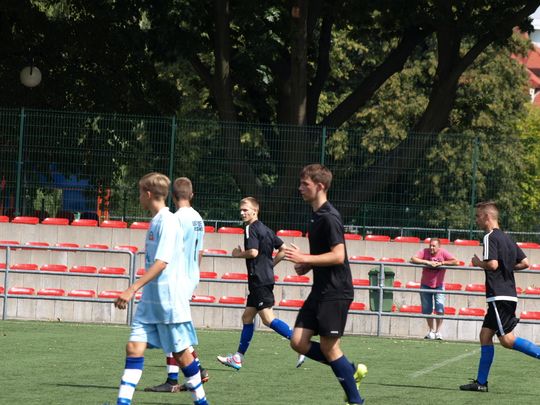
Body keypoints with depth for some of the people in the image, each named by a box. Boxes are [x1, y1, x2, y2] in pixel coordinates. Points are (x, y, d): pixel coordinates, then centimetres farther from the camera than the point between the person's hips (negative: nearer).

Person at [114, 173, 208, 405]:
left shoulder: (167, 222, -15)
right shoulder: (156, 221, 14)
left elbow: (161, 263, -24)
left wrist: (133, 289, -29)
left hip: (170, 299, -9)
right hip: (151, 299, 9)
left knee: (180, 353, 2)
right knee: (134, 347, -3)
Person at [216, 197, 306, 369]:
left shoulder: (251, 229, -10)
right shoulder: (265, 229, 17)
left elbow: (253, 252, -23)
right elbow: (283, 249, 20)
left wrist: (238, 254, -5)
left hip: (259, 280, -10)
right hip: (265, 278, 10)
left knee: (268, 319, -14)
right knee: (247, 316, 13)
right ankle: (238, 358, 17)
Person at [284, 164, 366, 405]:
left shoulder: (329, 218, -16)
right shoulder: (316, 216, 14)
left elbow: (338, 256, -23)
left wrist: (305, 258, -22)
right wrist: (306, 266, 11)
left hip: (335, 292, -9)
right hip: (320, 291, 9)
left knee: (328, 347, -5)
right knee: (298, 342, 3)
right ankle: (351, 371, 15)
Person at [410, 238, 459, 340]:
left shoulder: (443, 253, -12)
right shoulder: (424, 252, -10)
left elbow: (456, 262, -20)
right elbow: (413, 259, -22)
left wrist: (441, 263, -27)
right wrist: (427, 262, -30)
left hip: (439, 285, -1)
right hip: (425, 285, 1)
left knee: (440, 310, -11)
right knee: (427, 310, 8)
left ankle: (438, 331, 2)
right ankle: (431, 331, 24)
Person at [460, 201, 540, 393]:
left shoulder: (491, 237, -11)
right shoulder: (506, 238, 17)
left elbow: (492, 264, -23)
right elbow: (524, 263, 17)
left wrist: (478, 263, -4)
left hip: (499, 296, -10)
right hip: (507, 295, 10)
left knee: (507, 339, -11)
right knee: (485, 335, 9)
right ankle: (481, 382, 8)